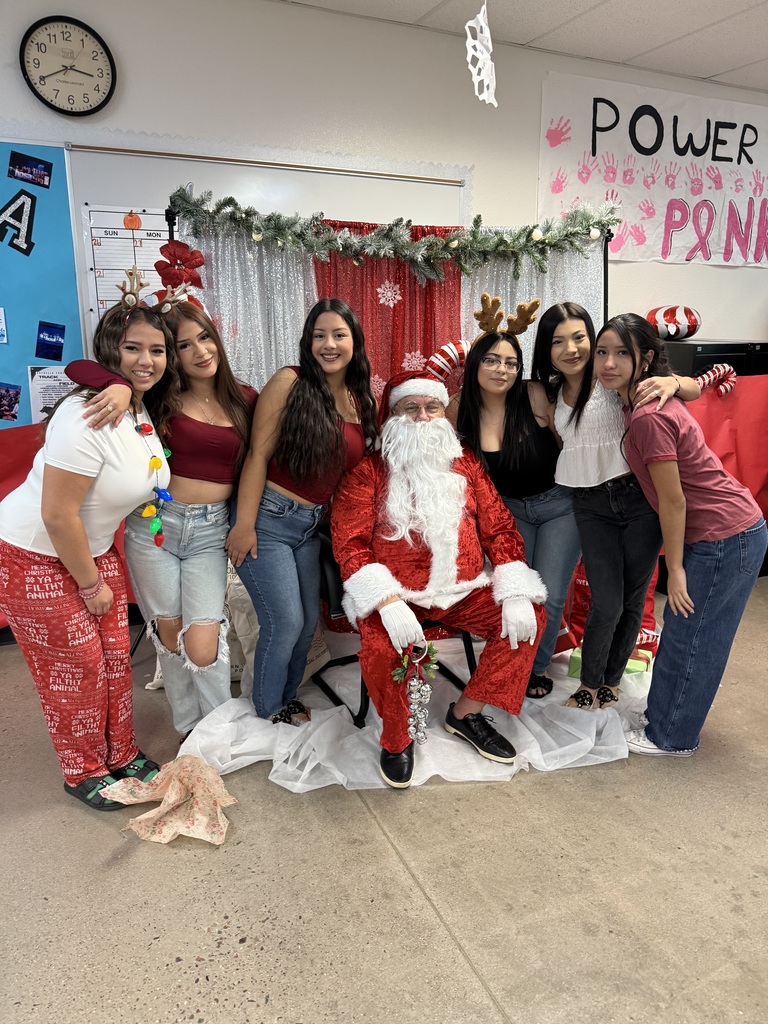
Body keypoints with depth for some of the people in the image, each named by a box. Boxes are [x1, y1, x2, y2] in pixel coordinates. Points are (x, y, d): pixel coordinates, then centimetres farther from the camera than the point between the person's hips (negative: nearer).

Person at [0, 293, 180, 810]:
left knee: (116, 654, 11)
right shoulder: (88, 416, -28)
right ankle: (84, 771, 26)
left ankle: (122, 753, 31)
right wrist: (91, 585, -15)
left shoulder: (145, 410, -1)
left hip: (94, 548, 7)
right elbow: (58, 515, -27)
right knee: (77, 665, 4)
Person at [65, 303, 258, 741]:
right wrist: (120, 385, -28)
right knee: (170, 637, 11)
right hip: (153, 525, 0)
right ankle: (188, 727, 34)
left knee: (202, 647, -8)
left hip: (211, 530, 0)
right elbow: (78, 368, -8)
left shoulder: (246, 400, 2)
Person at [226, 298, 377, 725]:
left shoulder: (362, 398, 7)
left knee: (309, 620, 14)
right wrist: (244, 524, -17)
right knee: (286, 622, -2)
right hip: (269, 517, -6)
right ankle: (268, 709, 24)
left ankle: (287, 695, 39)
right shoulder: (290, 382, -11)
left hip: (313, 525, 6)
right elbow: (258, 454, -14)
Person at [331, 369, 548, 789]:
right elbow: (349, 542, -11)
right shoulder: (369, 470, -2)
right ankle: (397, 737, 0)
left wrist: (515, 594, -6)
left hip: (464, 590, 4)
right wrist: (386, 602, -26)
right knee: (380, 647, -31)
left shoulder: (465, 464, 11)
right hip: (396, 593, -4)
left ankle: (467, 713, 7)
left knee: (529, 617, -11)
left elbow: (499, 529, 9)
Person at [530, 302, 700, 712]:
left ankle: (611, 678, 32)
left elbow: (695, 390, -6)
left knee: (632, 600, 9)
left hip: (638, 498, -2)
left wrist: (672, 381, -30)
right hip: (591, 506, 2)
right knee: (607, 604, -3)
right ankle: (590, 682, 22)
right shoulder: (550, 392, 7)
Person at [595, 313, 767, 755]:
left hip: (724, 539, -9)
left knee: (687, 639, 5)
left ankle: (672, 737, 24)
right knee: (683, 634, 19)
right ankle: (669, 722, 37)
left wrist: (675, 569, -10)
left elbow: (673, 500, -19)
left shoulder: (648, 417, -23)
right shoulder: (648, 400, 5)